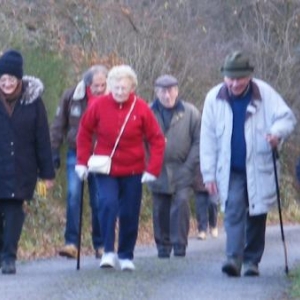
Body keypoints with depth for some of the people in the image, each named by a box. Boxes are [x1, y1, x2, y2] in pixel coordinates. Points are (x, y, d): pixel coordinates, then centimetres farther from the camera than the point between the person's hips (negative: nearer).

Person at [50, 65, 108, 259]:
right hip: (76, 154, 1)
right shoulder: (72, 97, -3)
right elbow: (59, 125, 6)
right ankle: (71, 243, -12)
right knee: (73, 196, -12)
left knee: (99, 201, 4)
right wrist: (54, 152, 3)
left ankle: (101, 245, 14)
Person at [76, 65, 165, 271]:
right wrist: (82, 161, 0)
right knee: (108, 204, -21)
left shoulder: (141, 108, -9)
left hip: (132, 171, 1)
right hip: (105, 170, -1)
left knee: (130, 215, 5)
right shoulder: (100, 106, -7)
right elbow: (85, 132, 4)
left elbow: (157, 140, -4)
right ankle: (109, 252, -15)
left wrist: (153, 169, -10)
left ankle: (126, 256, 20)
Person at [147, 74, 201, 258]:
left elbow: (198, 142, 0)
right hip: (158, 172, 2)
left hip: (182, 170, -2)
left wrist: (189, 166, -8)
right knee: (160, 211, 7)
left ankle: (179, 244, -12)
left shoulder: (190, 113, -1)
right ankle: (163, 247, 19)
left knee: (181, 202, -17)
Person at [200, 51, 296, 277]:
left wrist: (277, 132, -27)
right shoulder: (214, 98, -4)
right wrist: (209, 174, -1)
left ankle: (252, 261, 17)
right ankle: (234, 258, -23)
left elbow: (287, 117, -3)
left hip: (259, 169, 0)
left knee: (257, 215, 6)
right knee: (234, 211, -15)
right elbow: (208, 138, 0)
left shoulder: (265, 94, -7)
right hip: (230, 170, 0)